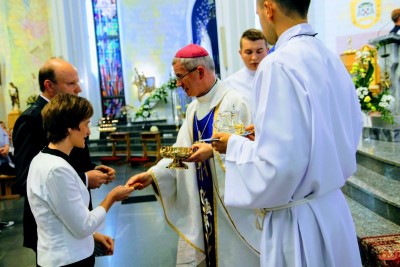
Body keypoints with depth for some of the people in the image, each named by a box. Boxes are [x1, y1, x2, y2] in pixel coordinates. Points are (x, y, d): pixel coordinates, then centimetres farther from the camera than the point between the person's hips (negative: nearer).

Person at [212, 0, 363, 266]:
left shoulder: (279, 64, -21)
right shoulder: (332, 60, 2)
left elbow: (276, 167, -26)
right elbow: (349, 136, 12)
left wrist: (235, 144, -7)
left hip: (298, 220, -8)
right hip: (334, 208, 8)